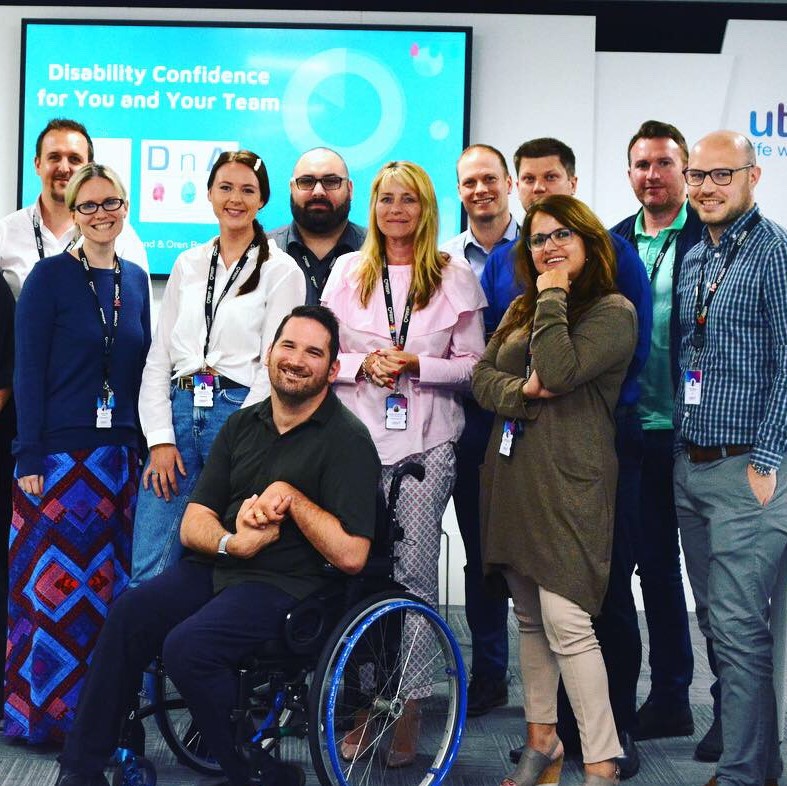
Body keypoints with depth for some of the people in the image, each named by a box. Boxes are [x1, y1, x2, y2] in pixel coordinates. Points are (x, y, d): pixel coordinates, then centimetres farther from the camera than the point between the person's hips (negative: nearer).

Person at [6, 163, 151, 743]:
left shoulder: (135, 279, 10)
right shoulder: (51, 276, -4)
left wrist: (141, 446, 9)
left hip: (118, 455, 5)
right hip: (59, 453, -5)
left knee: (107, 584, 8)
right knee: (52, 582, -1)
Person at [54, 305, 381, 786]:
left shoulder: (347, 440, -6)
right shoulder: (242, 425, 13)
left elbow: (350, 555, -15)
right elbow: (193, 524, 10)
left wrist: (288, 495, -14)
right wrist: (232, 542, -12)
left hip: (287, 584, -6)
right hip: (219, 565, 6)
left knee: (188, 646, -28)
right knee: (129, 614, -18)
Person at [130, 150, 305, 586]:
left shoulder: (281, 270, 1)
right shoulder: (187, 265, 14)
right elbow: (159, 357, 12)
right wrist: (160, 438, 1)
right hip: (179, 410, 4)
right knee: (148, 570, -1)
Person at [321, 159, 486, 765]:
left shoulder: (455, 276, 7)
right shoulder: (348, 271, 12)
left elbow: (473, 365, 5)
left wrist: (416, 365, -10)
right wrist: (363, 364, -6)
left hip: (425, 445, -1)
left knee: (414, 573, -3)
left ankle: (407, 714, 6)